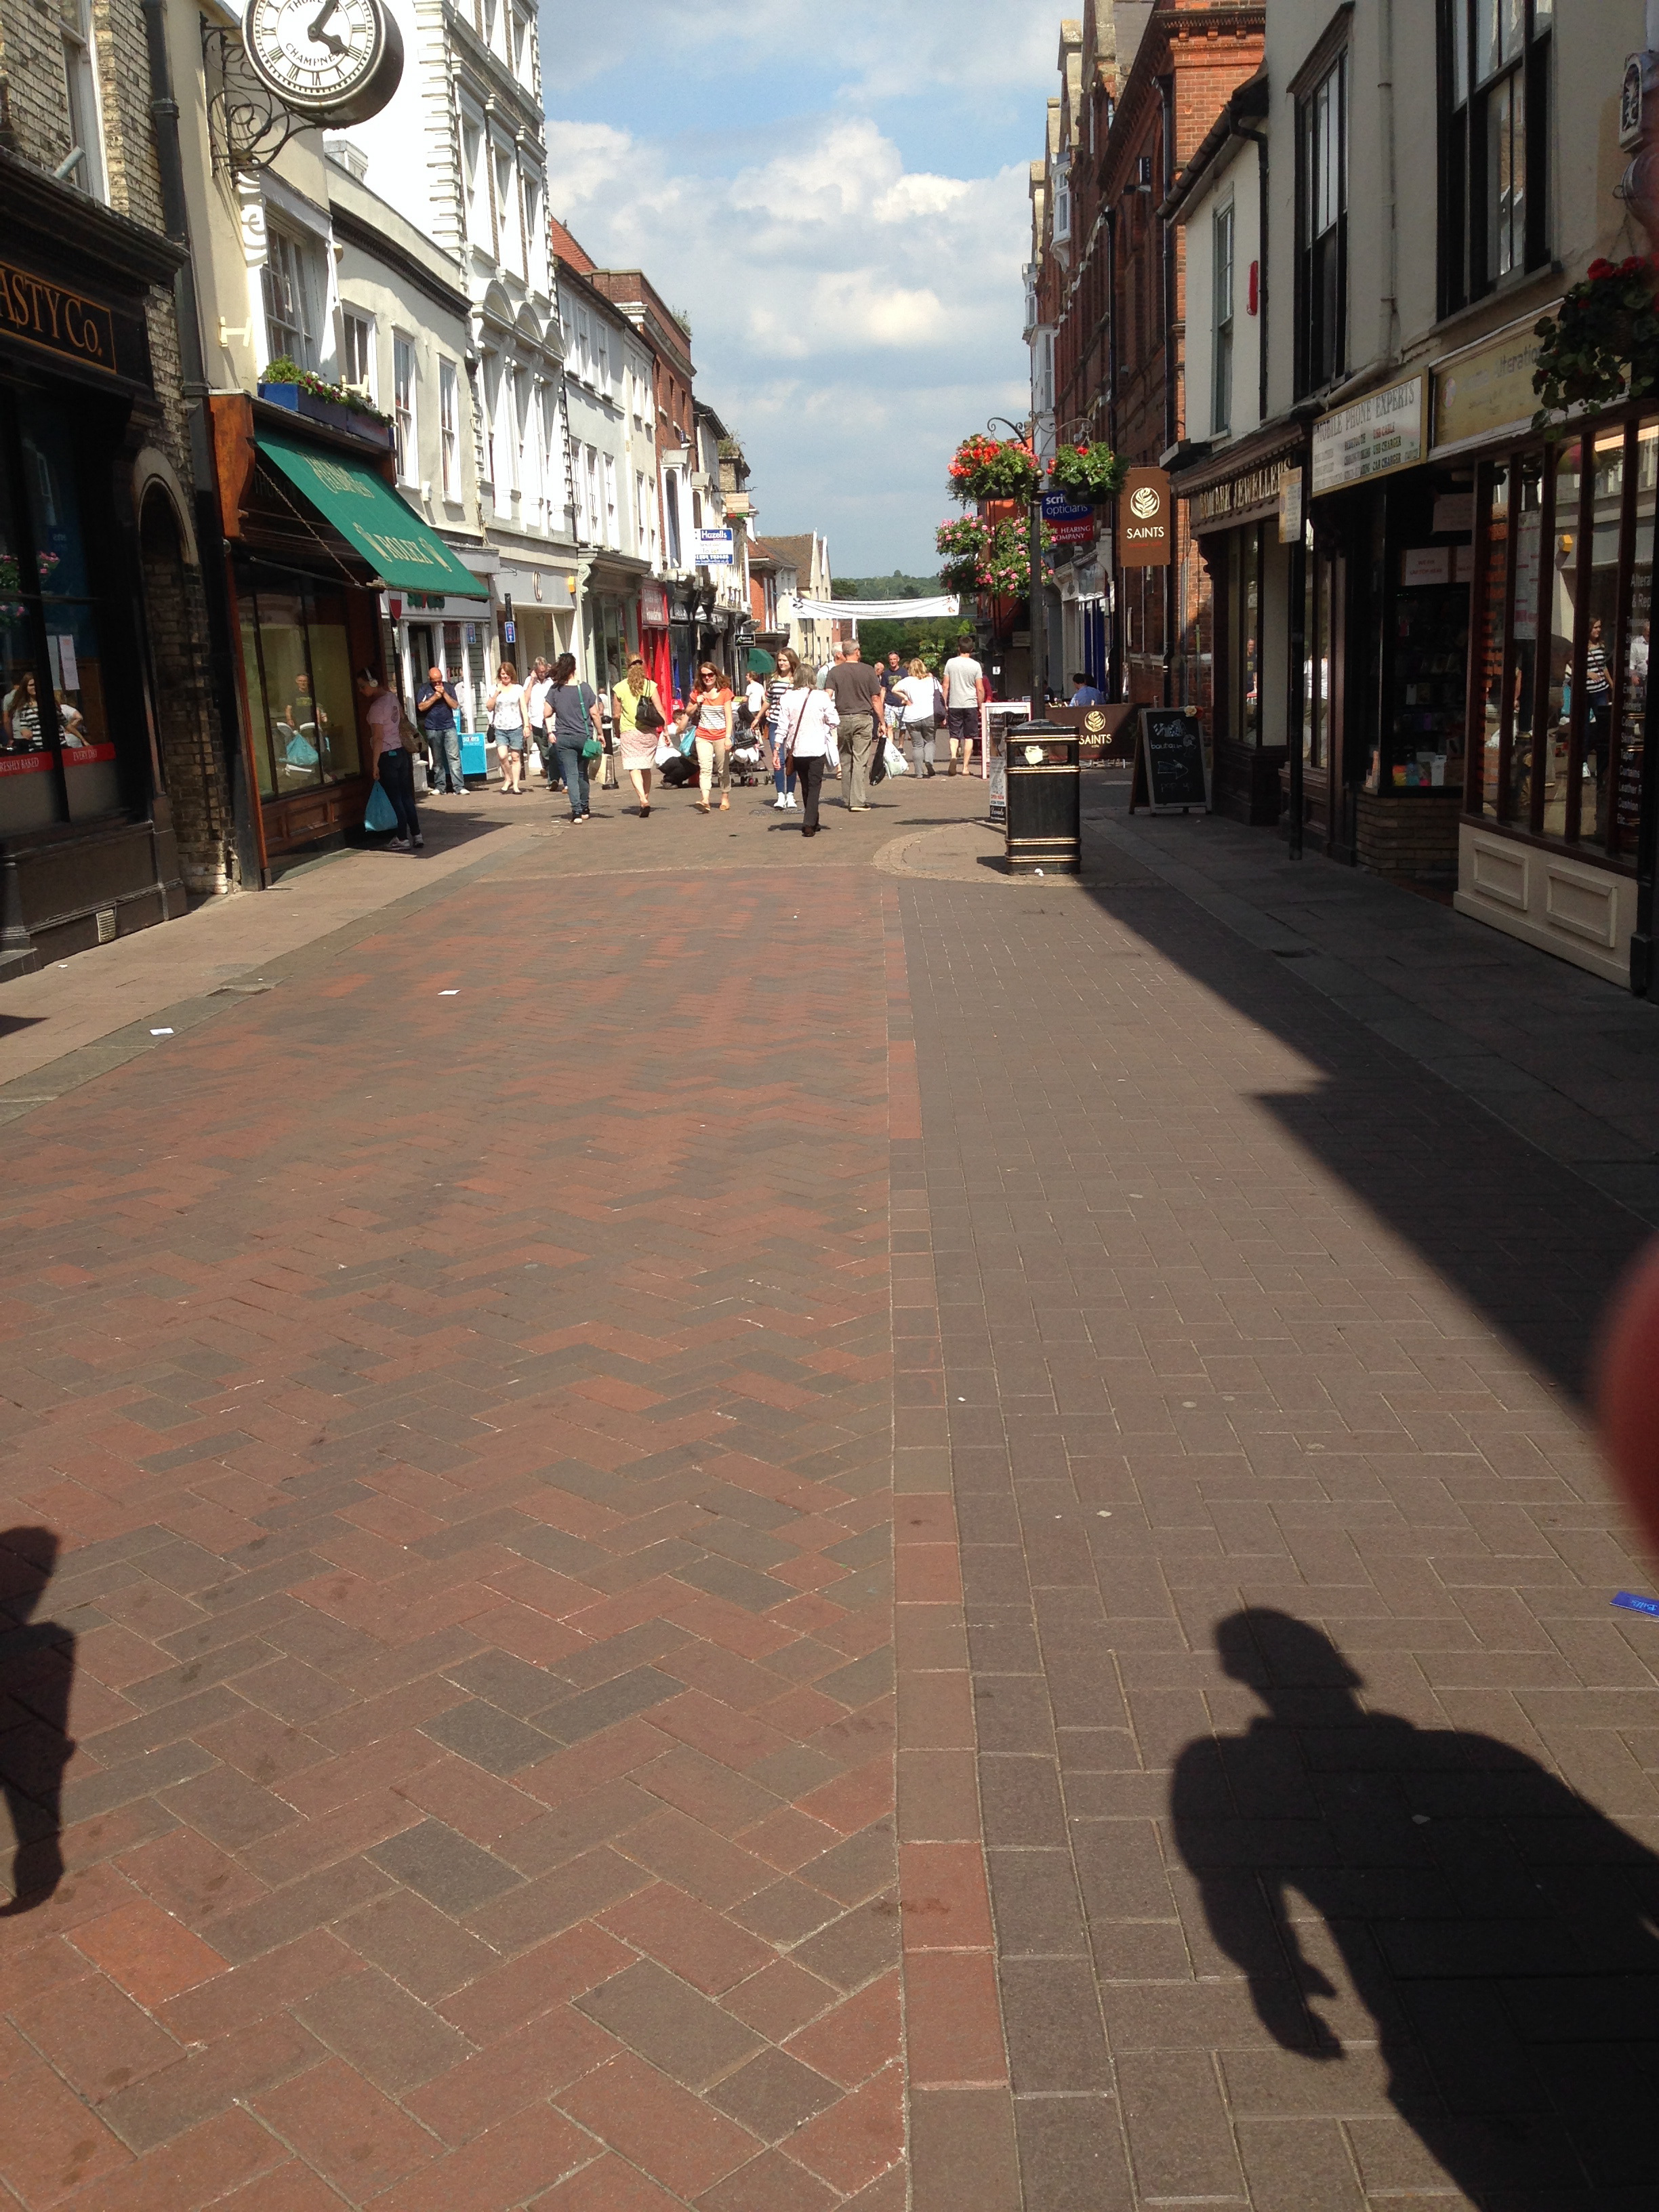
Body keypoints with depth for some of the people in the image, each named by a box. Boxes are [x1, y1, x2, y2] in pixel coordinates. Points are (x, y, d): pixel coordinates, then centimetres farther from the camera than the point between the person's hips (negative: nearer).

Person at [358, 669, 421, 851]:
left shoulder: (376, 707, -18)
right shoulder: (392, 696, 5)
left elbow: (378, 738, -19)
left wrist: (375, 764, -16)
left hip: (387, 756, -8)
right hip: (401, 752, 8)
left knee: (396, 800, 0)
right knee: (406, 797, 11)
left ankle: (403, 839, 6)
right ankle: (417, 836, 13)